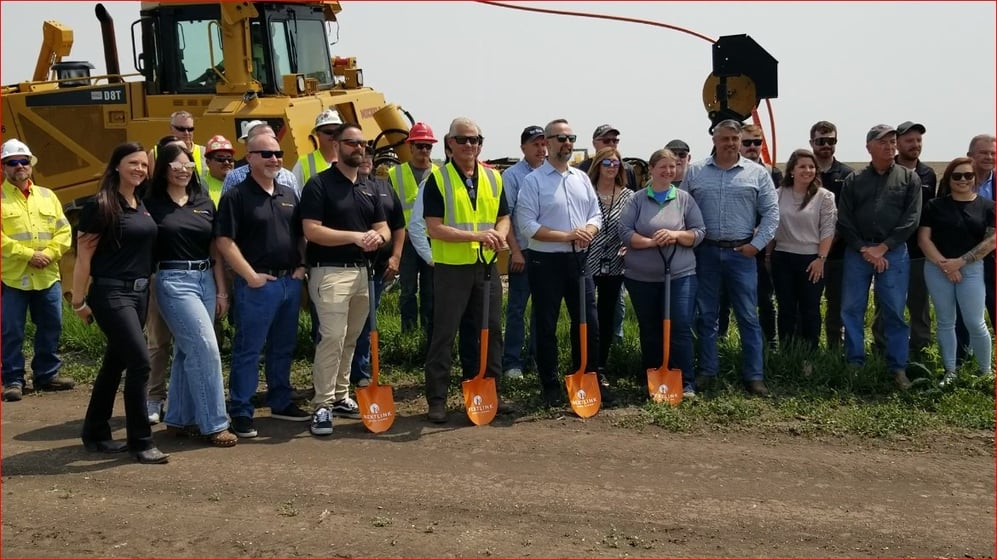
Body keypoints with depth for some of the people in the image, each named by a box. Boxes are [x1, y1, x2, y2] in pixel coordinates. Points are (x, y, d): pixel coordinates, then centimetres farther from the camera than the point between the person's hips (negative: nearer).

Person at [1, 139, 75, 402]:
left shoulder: (47, 196, 12)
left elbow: (64, 231, 9)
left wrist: (49, 254, -8)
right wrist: (28, 255, -16)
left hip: (47, 276, 4)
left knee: (51, 328, 11)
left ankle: (47, 374, 24)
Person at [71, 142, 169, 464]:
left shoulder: (143, 207, 10)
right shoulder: (100, 205, -10)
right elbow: (83, 256, -10)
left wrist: (148, 286, 11)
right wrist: (79, 301, -10)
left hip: (140, 293, 7)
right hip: (111, 293, -7)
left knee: (115, 363, 14)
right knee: (140, 362, -12)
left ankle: (95, 434, 26)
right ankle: (141, 441, -2)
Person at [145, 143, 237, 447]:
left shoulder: (204, 203, 10)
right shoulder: (152, 204, -2)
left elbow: (215, 251, 12)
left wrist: (221, 290, 9)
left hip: (205, 280, 5)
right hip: (174, 281, -5)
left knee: (187, 351, 11)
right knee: (205, 349, -12)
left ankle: (179, 419, 21)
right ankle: (213, 424, -4)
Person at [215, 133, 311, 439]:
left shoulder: (288, 194, 14)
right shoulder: (236, 196, -7)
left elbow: (300, 234, 20)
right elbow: (224, 241, -12)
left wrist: (301, 265, 6)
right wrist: (251, 275, -15)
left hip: (290, 282, 7)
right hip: (257, 284, -6)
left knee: (283, 347, 16)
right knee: (248, 350, -2)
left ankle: (281, 403, 28)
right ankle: (240, 413, 5)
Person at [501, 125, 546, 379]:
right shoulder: (512, 175, -4)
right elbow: (504, 215, -7)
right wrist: (515, 251, -11)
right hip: (524, 251, -4)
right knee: (516, 308, 1)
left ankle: (536, 358, 22)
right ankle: (512, 362, 8)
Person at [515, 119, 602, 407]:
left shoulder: (582, 178, 11)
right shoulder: (533, 181, -6)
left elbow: (596, 214, 12)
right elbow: (527, 225, -13)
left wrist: (588, 230, -11)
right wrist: (567, 236, -19)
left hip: (579, 260, 5)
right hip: (546, 262, -5)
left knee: (588, 323, 8)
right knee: (547, 327, 5)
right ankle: (551, 388, 17)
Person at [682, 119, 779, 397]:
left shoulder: (758, 173, 3)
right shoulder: (695, 172, 5)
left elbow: (771, 212, 2)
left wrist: (757, 244, -6)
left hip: (742, 253, -1)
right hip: (705, 252, 1)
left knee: (748, 316, 2)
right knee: (706, 315, 8)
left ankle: (754, 375, 8)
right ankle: (707, 371, 18)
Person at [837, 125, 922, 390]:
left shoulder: (910, 178, 5)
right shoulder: (853, 181, 8)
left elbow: (911, 219, -3)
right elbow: (844, 221, 3)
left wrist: (882, 248, -9)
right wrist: (863, 249, -9)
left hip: (894, 253, -1)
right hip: (857, 252, 2)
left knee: (894, 312, 0)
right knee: (851, 310, 3)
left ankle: (898, 368, 8)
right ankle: (855, 364, 13)